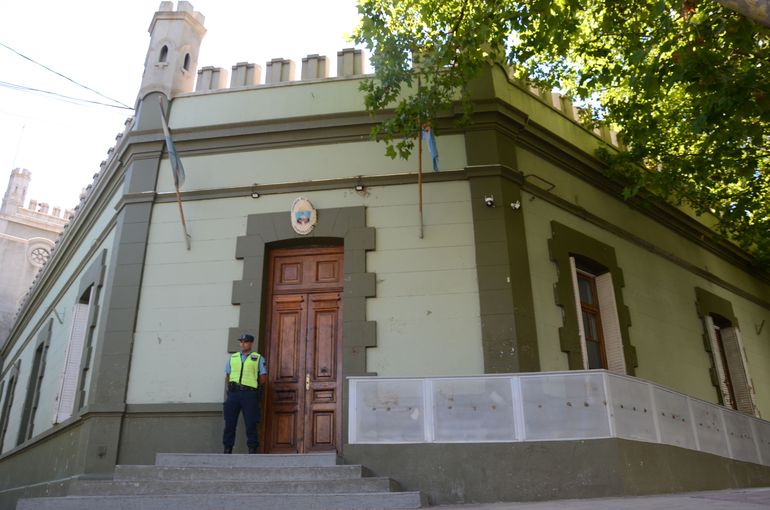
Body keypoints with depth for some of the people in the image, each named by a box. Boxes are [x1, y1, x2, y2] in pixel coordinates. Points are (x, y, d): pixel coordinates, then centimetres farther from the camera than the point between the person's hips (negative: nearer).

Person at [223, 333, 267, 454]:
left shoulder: (258, 358, 7)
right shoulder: (233, 357, 17)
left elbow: (263, 379, 5)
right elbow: (227, 376, 20)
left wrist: (252, 385, 8)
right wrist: (231, 387, 7)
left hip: (249, 394, -3)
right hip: (233, 393, 3)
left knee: (251, 424, -3)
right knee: (229, 423, 4)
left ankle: (252, 450, 4)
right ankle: (227, 449, 12)